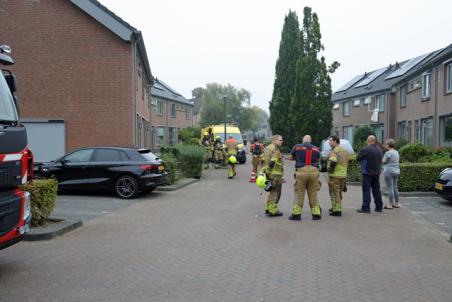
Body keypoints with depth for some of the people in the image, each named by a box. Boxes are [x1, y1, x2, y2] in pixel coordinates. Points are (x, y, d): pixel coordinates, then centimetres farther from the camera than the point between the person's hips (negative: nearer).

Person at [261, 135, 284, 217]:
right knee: (275, 193, 0)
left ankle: (268, 208, 25)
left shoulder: (267, 148, 15)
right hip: (275, 174, -9)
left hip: (267, 173, 9)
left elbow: (263, 161, 15)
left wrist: (265, 173, 17)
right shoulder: (276, 150, -14)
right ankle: (273, 211, 2)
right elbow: (272, 163, -21)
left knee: (272, 192, 20)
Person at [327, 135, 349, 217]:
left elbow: (332, 163, -28)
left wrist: (329, 169, -11)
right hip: (343, 175, 8)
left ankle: (336, 211, 2)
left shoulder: (334, 151, -15)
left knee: (335, 193, 0)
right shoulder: (345, 151, 14)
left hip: (335, 175, -8)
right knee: (339, 193, 18)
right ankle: (338, 208, 27)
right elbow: (346, 163, 17)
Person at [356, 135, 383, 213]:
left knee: (366, 190, -3)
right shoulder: (379, 149, 7)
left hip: (367, 172, -6)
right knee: (376, 189, 14)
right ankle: (379, 207, 20)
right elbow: (381, 159, 15)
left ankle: (366, 208, -3)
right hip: (377, 172, 7)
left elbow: (358, 158, -8)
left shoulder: (365, 150, -16)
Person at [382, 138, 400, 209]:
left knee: (390, 188, -5)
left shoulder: (388, 153, -15)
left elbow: (383, 162, -10)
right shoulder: (396, 152, 12)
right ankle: (396, 204, 20)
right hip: (396, 171, 9)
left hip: (389, 172, -9)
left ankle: (390, 205, -3)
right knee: (395, 188, 14)